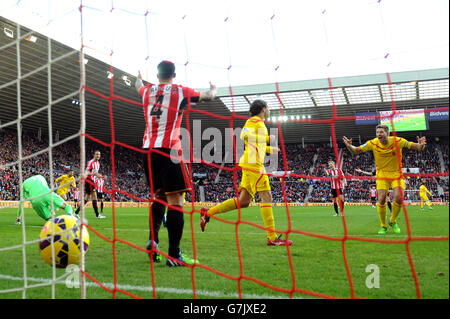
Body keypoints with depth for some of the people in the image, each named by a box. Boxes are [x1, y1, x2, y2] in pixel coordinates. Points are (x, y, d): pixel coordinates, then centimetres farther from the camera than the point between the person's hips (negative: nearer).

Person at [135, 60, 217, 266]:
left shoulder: (148, 91, 13)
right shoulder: (181, 92, 3)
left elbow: (138, 85, 39)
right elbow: (208, 96, 17)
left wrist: (139, 78, 63)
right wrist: (214, 88, 41)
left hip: (148, 151, 5)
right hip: (169, 149, -5)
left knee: (158, 196, 18)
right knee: (175, 199, -6)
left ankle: (153, 240, 3)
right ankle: (174, 255, -9)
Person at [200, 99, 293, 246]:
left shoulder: (258, 123, 28)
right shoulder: (255, 121, -2)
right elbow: (245, 135, -19)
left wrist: (270, 149, 35)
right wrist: (266, 138, -14)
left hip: (251, 164, 10)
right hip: (253, 164, -10)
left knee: (243, 201, 6)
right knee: (266, 196, -11)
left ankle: (208, 212, 12)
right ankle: (272, 238, -10)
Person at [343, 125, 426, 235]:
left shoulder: (397, 141, -14)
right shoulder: (373, 143, -11)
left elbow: (414, 146, -11)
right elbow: (356, 150, -8)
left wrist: (421, 145, -35)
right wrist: (349, 145, -29)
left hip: (397, 174, 0)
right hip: (382, 175, 0)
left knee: (399, 198, -15)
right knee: (381, 200, -11)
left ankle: (393, 221, 13)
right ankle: (383, 226, 10)